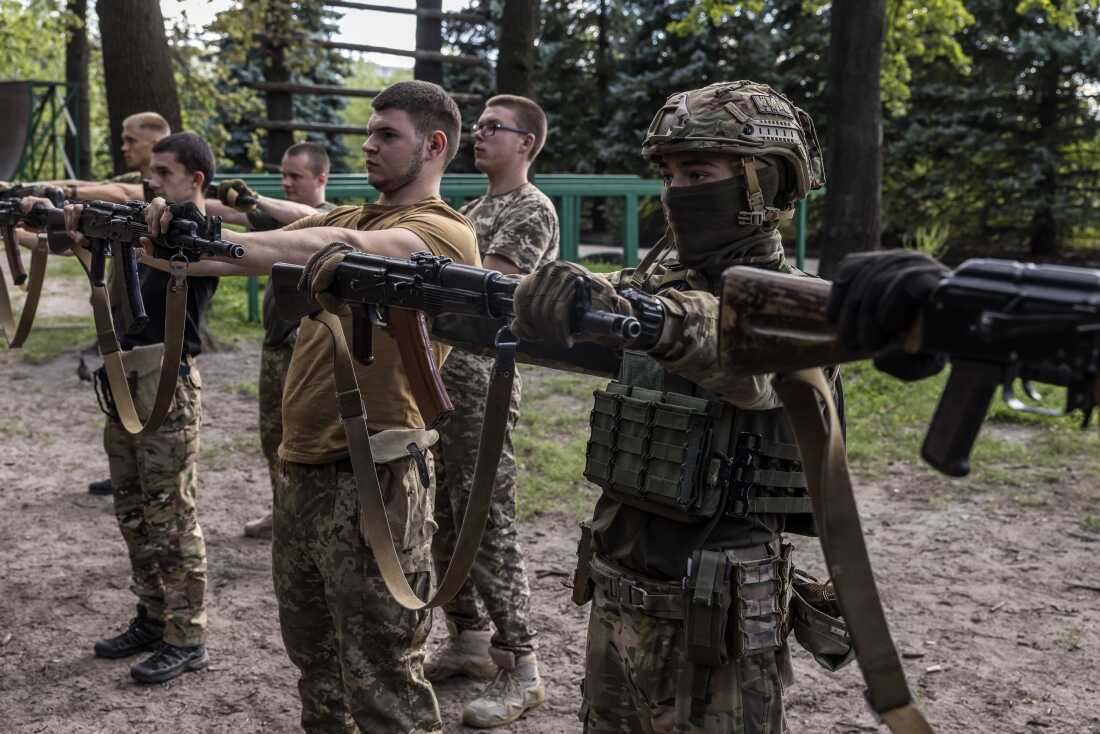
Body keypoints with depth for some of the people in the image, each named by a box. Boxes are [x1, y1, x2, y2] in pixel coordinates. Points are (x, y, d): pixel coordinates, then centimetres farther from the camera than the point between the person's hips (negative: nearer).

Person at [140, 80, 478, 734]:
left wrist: (204, 239, -34)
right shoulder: (345, 220, 15)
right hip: (302, 472, 8)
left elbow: (350, 251, -27)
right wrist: (169, 242, -12)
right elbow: (257, 254, 4)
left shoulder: (445, 233, -9)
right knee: (313, 659, 22)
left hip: (373, 479, -8)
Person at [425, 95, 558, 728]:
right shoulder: (476, 208, 19)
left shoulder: (534, 211, -9)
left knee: (489, 529, -6)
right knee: (445, 521, 14)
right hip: (437, 378, 9)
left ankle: (521, 669, 4)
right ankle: (467, 640, 27)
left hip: (482, 385, -9)